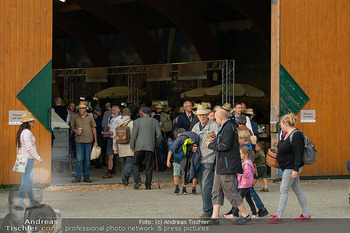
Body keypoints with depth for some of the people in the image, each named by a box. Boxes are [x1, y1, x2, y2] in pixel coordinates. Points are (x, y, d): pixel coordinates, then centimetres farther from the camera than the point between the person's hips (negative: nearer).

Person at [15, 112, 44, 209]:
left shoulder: (22, 131, 14)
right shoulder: (27, 132, -18)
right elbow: (29, 147, -23)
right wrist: (38, 157, -18)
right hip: (27, 158, -10)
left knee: (30, 181, 15)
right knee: (25, 181, -8)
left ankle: (32, 202, 21)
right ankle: (20, 203, -7)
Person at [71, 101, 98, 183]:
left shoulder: (90, 117, 5)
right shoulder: (75, 117, 6)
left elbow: (93, 128, 9)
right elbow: (72, 127, 15)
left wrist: (95, 141, 6)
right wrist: (75, 131, -8)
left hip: (88, 140, 0)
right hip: (79, 140, 0)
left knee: (87, 159, 4)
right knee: (79, 159, -4)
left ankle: (86, 177, 11)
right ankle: (78, 177, 0)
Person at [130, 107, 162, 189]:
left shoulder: (137, 121, 4)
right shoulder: (155, 121, 10)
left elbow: (134, 134, -1)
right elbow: (159, 134, 5)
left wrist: (132, 146, 6)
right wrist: (155, 144, 18)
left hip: (139, 146, -1)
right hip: (150, 147, 1)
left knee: (135, 164, 10)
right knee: (149, 166, 6)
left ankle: (137, 180, -9)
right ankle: (148, 185, 1)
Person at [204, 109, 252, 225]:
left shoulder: (229, 128, -15)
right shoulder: (225, 128, 19)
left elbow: (225, 146, -23)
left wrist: (211, 145, -11)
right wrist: (216, 139, 17)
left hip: (227, 166, -11)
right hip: (221, 166, 11)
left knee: (230, 192, -7)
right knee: (217, 191, 8)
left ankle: (245, 215, 0)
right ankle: (214, 218, 7)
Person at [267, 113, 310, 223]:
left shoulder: (296, 135, -18)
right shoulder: (287, 134, 12)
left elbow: (298, 154, -22)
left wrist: (295, 170, -25)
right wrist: (277, 145, 11)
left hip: (291, 167, -10)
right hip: (288, 167, 10)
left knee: (283, 190, -7)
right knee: (297, 190, 11)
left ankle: (278, 216, -4)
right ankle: (306, 215, 15)